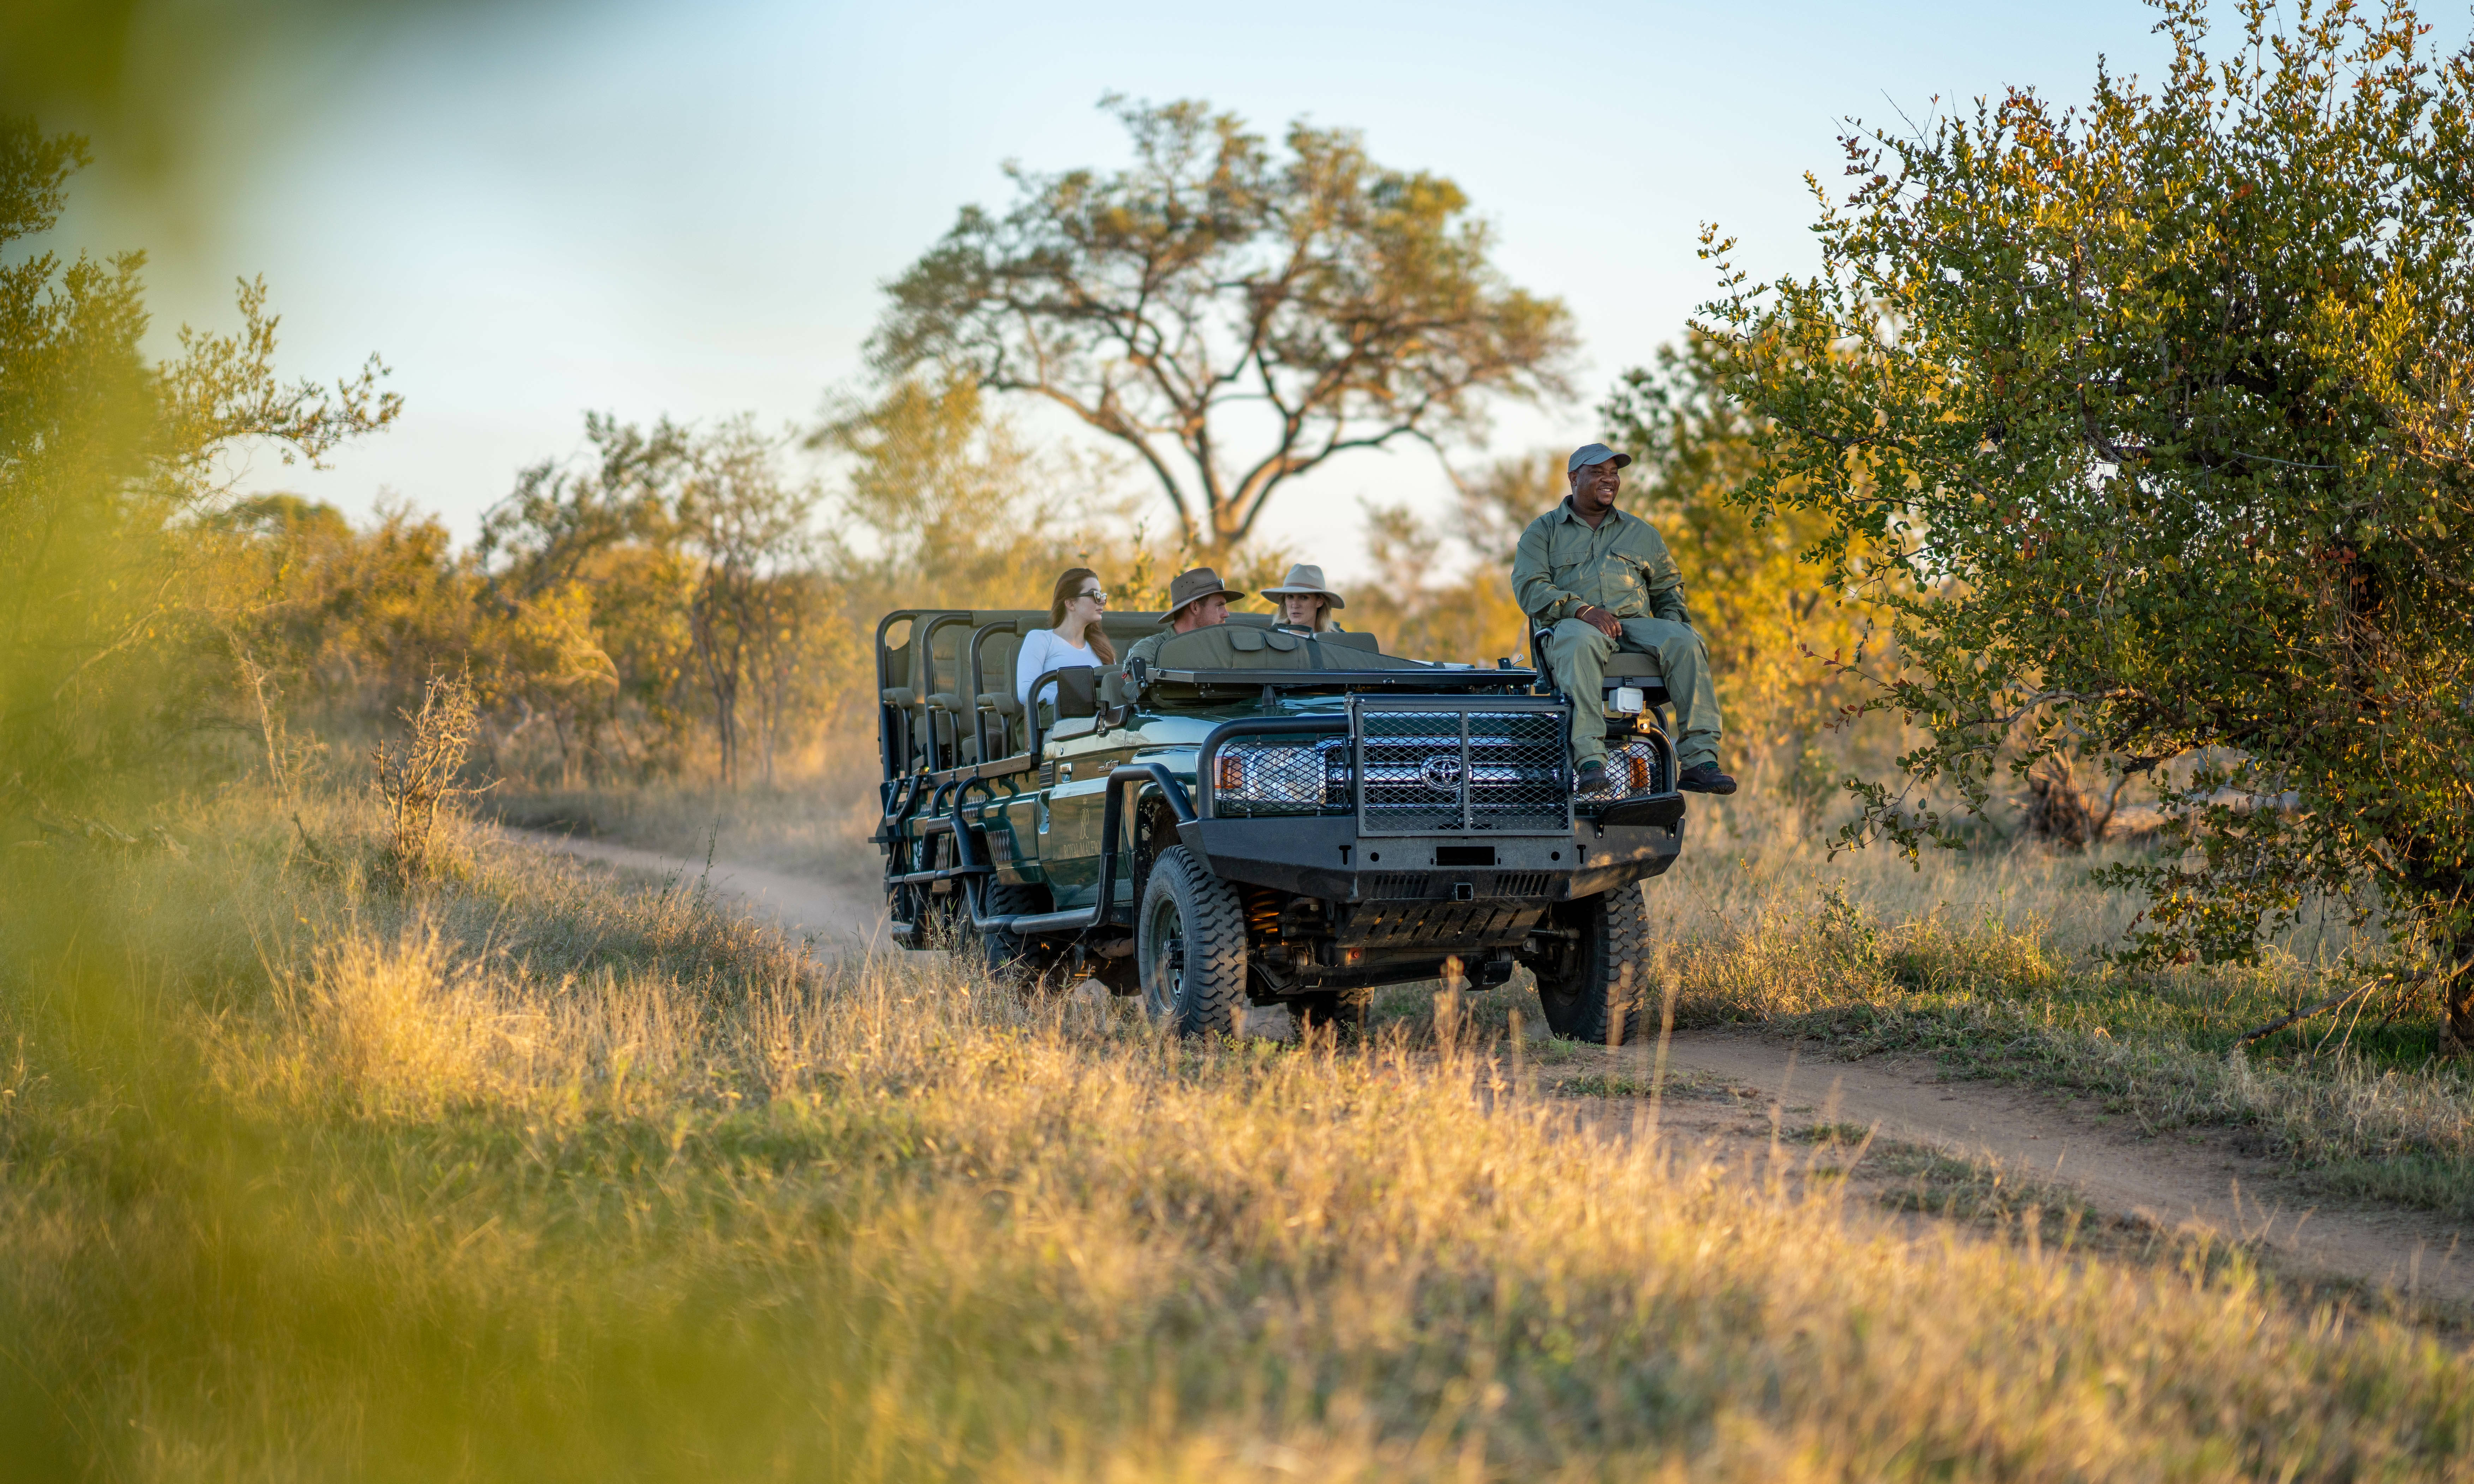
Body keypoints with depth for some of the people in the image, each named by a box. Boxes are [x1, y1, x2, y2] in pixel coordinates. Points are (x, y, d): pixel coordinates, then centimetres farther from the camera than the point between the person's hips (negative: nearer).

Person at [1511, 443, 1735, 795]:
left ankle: (1699, 760, -34)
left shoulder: (1639, 532, 26)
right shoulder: (1543, 531, 14)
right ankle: (1590, 761, -50)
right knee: (1580, 642, -42)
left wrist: (1672, 621, 5)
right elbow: (1529, 587, -1)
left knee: (1685, 642, -29)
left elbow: (1669, 587, 29)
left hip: (1636, 624, 3)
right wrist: (1583, 610, -17)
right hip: (1571, 624, -3)